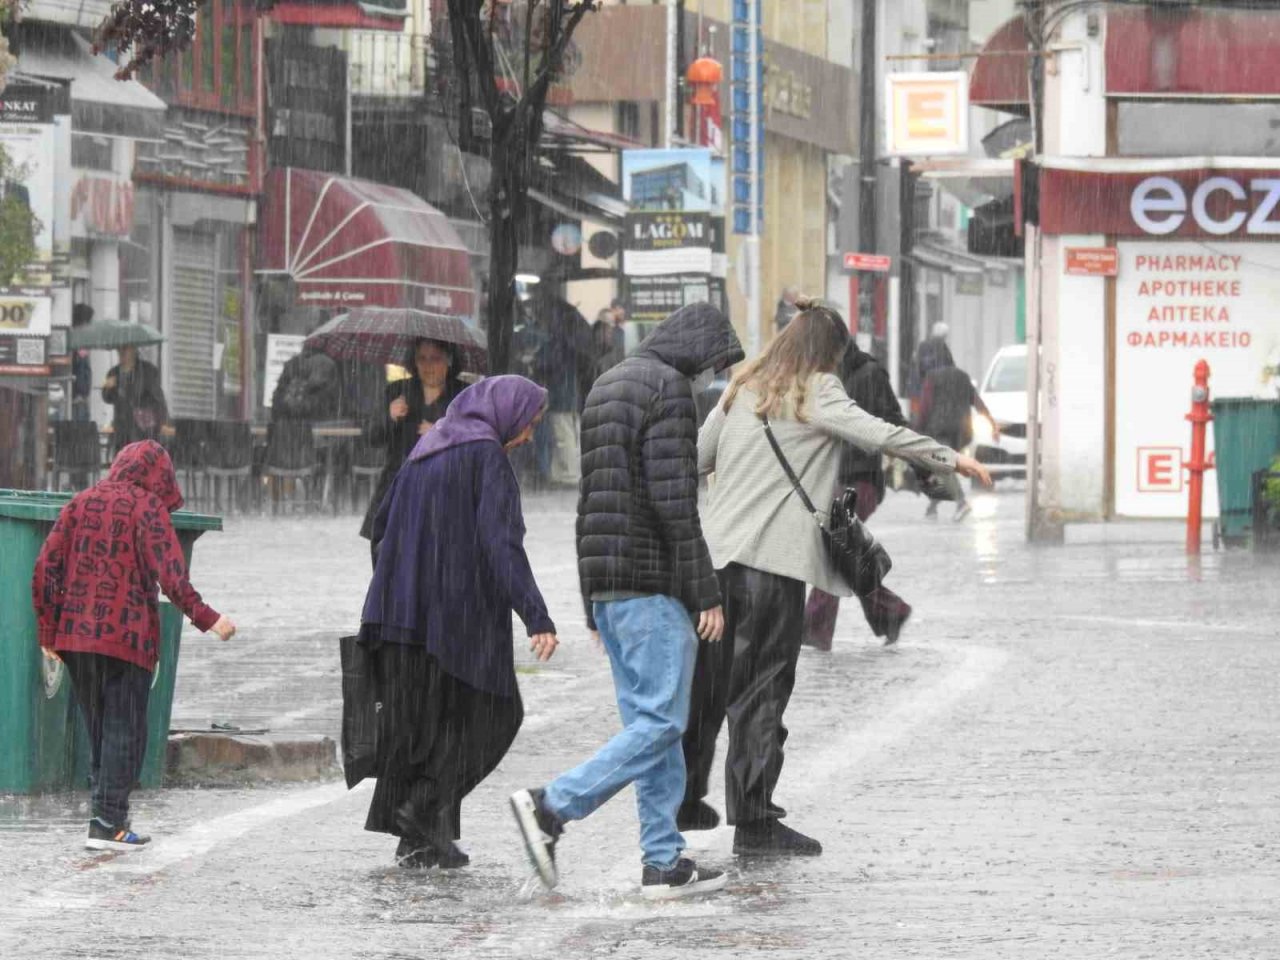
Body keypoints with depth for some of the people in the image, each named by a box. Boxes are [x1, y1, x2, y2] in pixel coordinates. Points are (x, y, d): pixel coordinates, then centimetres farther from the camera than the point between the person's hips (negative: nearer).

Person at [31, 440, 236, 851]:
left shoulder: (81, 503, 11)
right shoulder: (147, 507, -5)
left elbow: (46, 568, 8)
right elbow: (170, 574, -15)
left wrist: (49, 631, 13)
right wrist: (207, 619, -13)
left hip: (76, 635, 5)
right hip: (127, 637, -5)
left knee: (97, 729, 14)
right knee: (124, 732, 0)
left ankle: (108, 816, 14)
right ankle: (107, 824, -6)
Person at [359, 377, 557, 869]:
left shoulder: (424, 453, 15)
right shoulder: (487, 455, -9)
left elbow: (381, 527, 19)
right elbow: (502, 538, -20)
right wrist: (535, 616, -26)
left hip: (402, 607, 7)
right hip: (460, 608, -7)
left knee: (418, 720, 10)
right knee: (490, 712, 7)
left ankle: (416, 840, 7)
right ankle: (425, 807, -7)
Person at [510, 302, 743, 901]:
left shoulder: (606, 387, 19)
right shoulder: (668, 388, -10)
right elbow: (674, 501, -18)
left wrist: (593, 603, 22)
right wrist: (705, 593, -15)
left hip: (607, 584, 10)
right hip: (652, 582, -10)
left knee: (647, 719, 9)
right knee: (662, 721, -8)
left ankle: (663, 862, 6)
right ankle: (551, 808, -15)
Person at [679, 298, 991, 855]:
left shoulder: (743, 391, 13)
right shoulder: (816, 396, -5)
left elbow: (698, 458, 17)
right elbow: (879, 435, -14)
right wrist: (950, 459, -8)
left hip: (716, 552, 6)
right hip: (773, 560, -6)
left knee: (708, 681, 17)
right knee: (761, 690, -3)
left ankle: (685, 800, 27)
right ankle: (754, 823, -2)